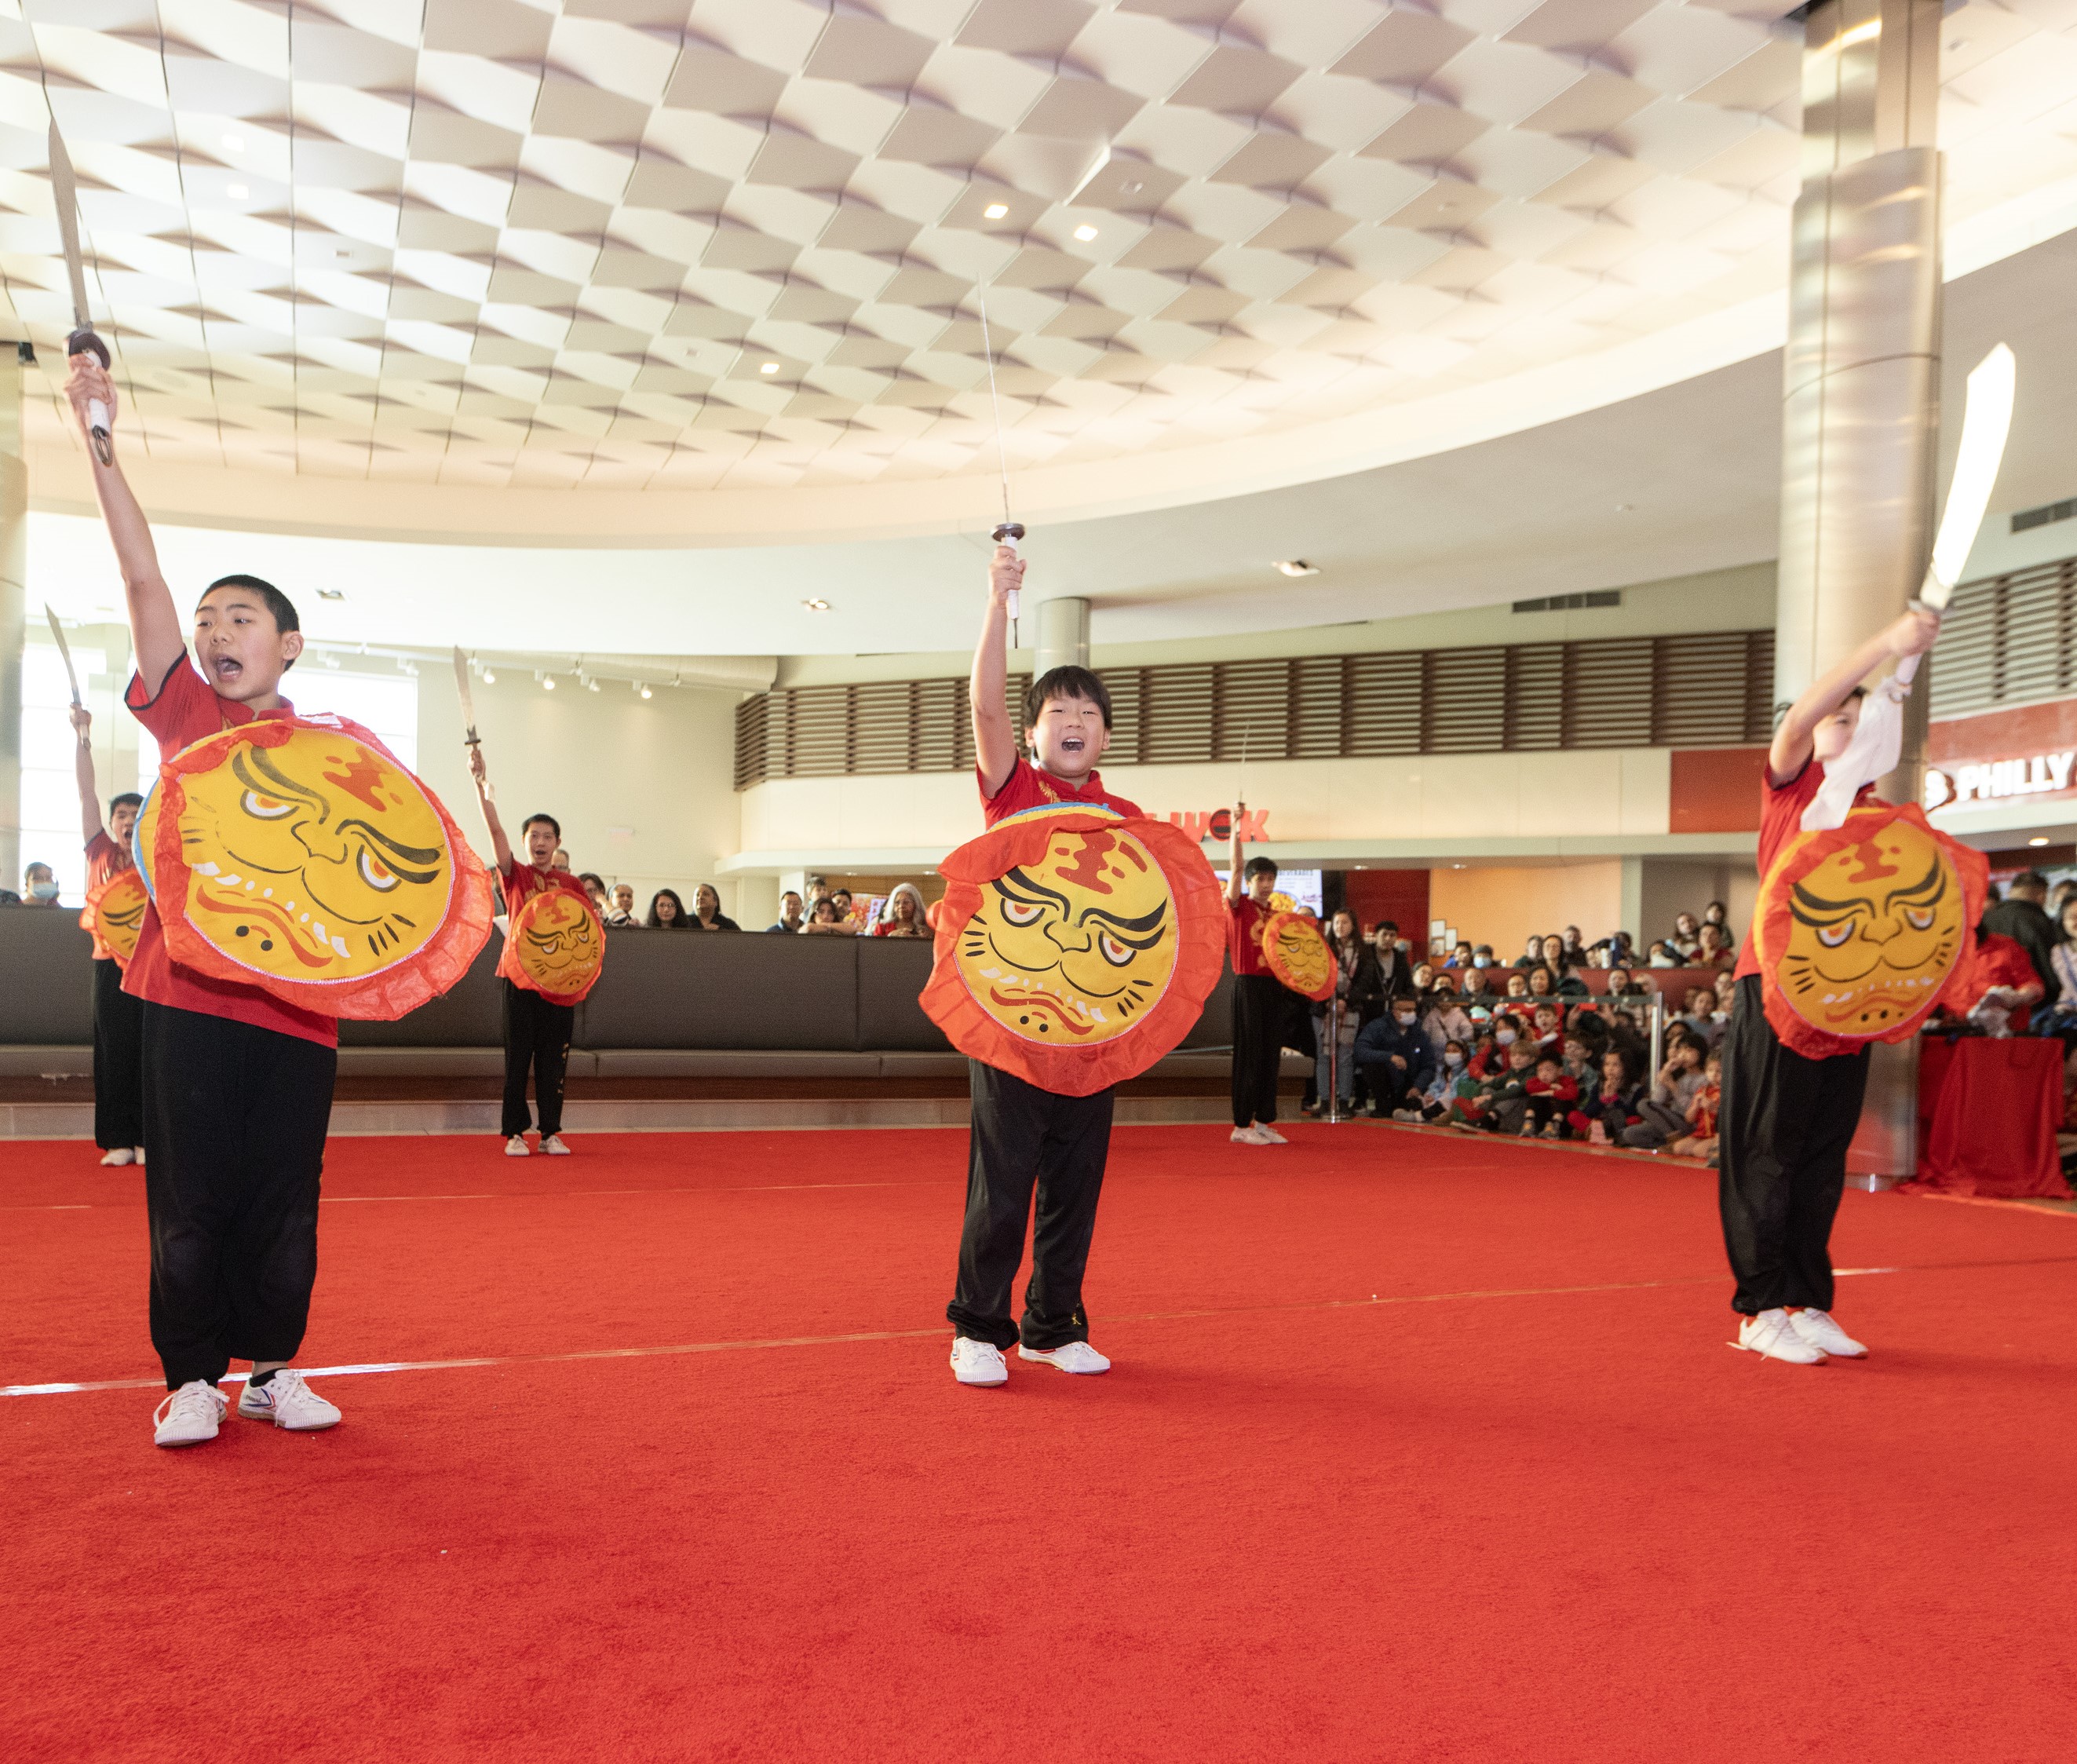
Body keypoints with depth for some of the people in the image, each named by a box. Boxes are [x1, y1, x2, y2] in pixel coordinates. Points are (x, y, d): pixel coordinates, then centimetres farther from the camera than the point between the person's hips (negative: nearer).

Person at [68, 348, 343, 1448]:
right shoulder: (186, 716, 7)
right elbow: (144, 581, 0)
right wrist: (99, 440, -7)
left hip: (298, 1002, 0)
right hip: (190, 992, 0)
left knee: (285, 1200, 6)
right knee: (191, 1193, 3)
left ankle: (272, 1366, 19)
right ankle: (192, 1378, 15)